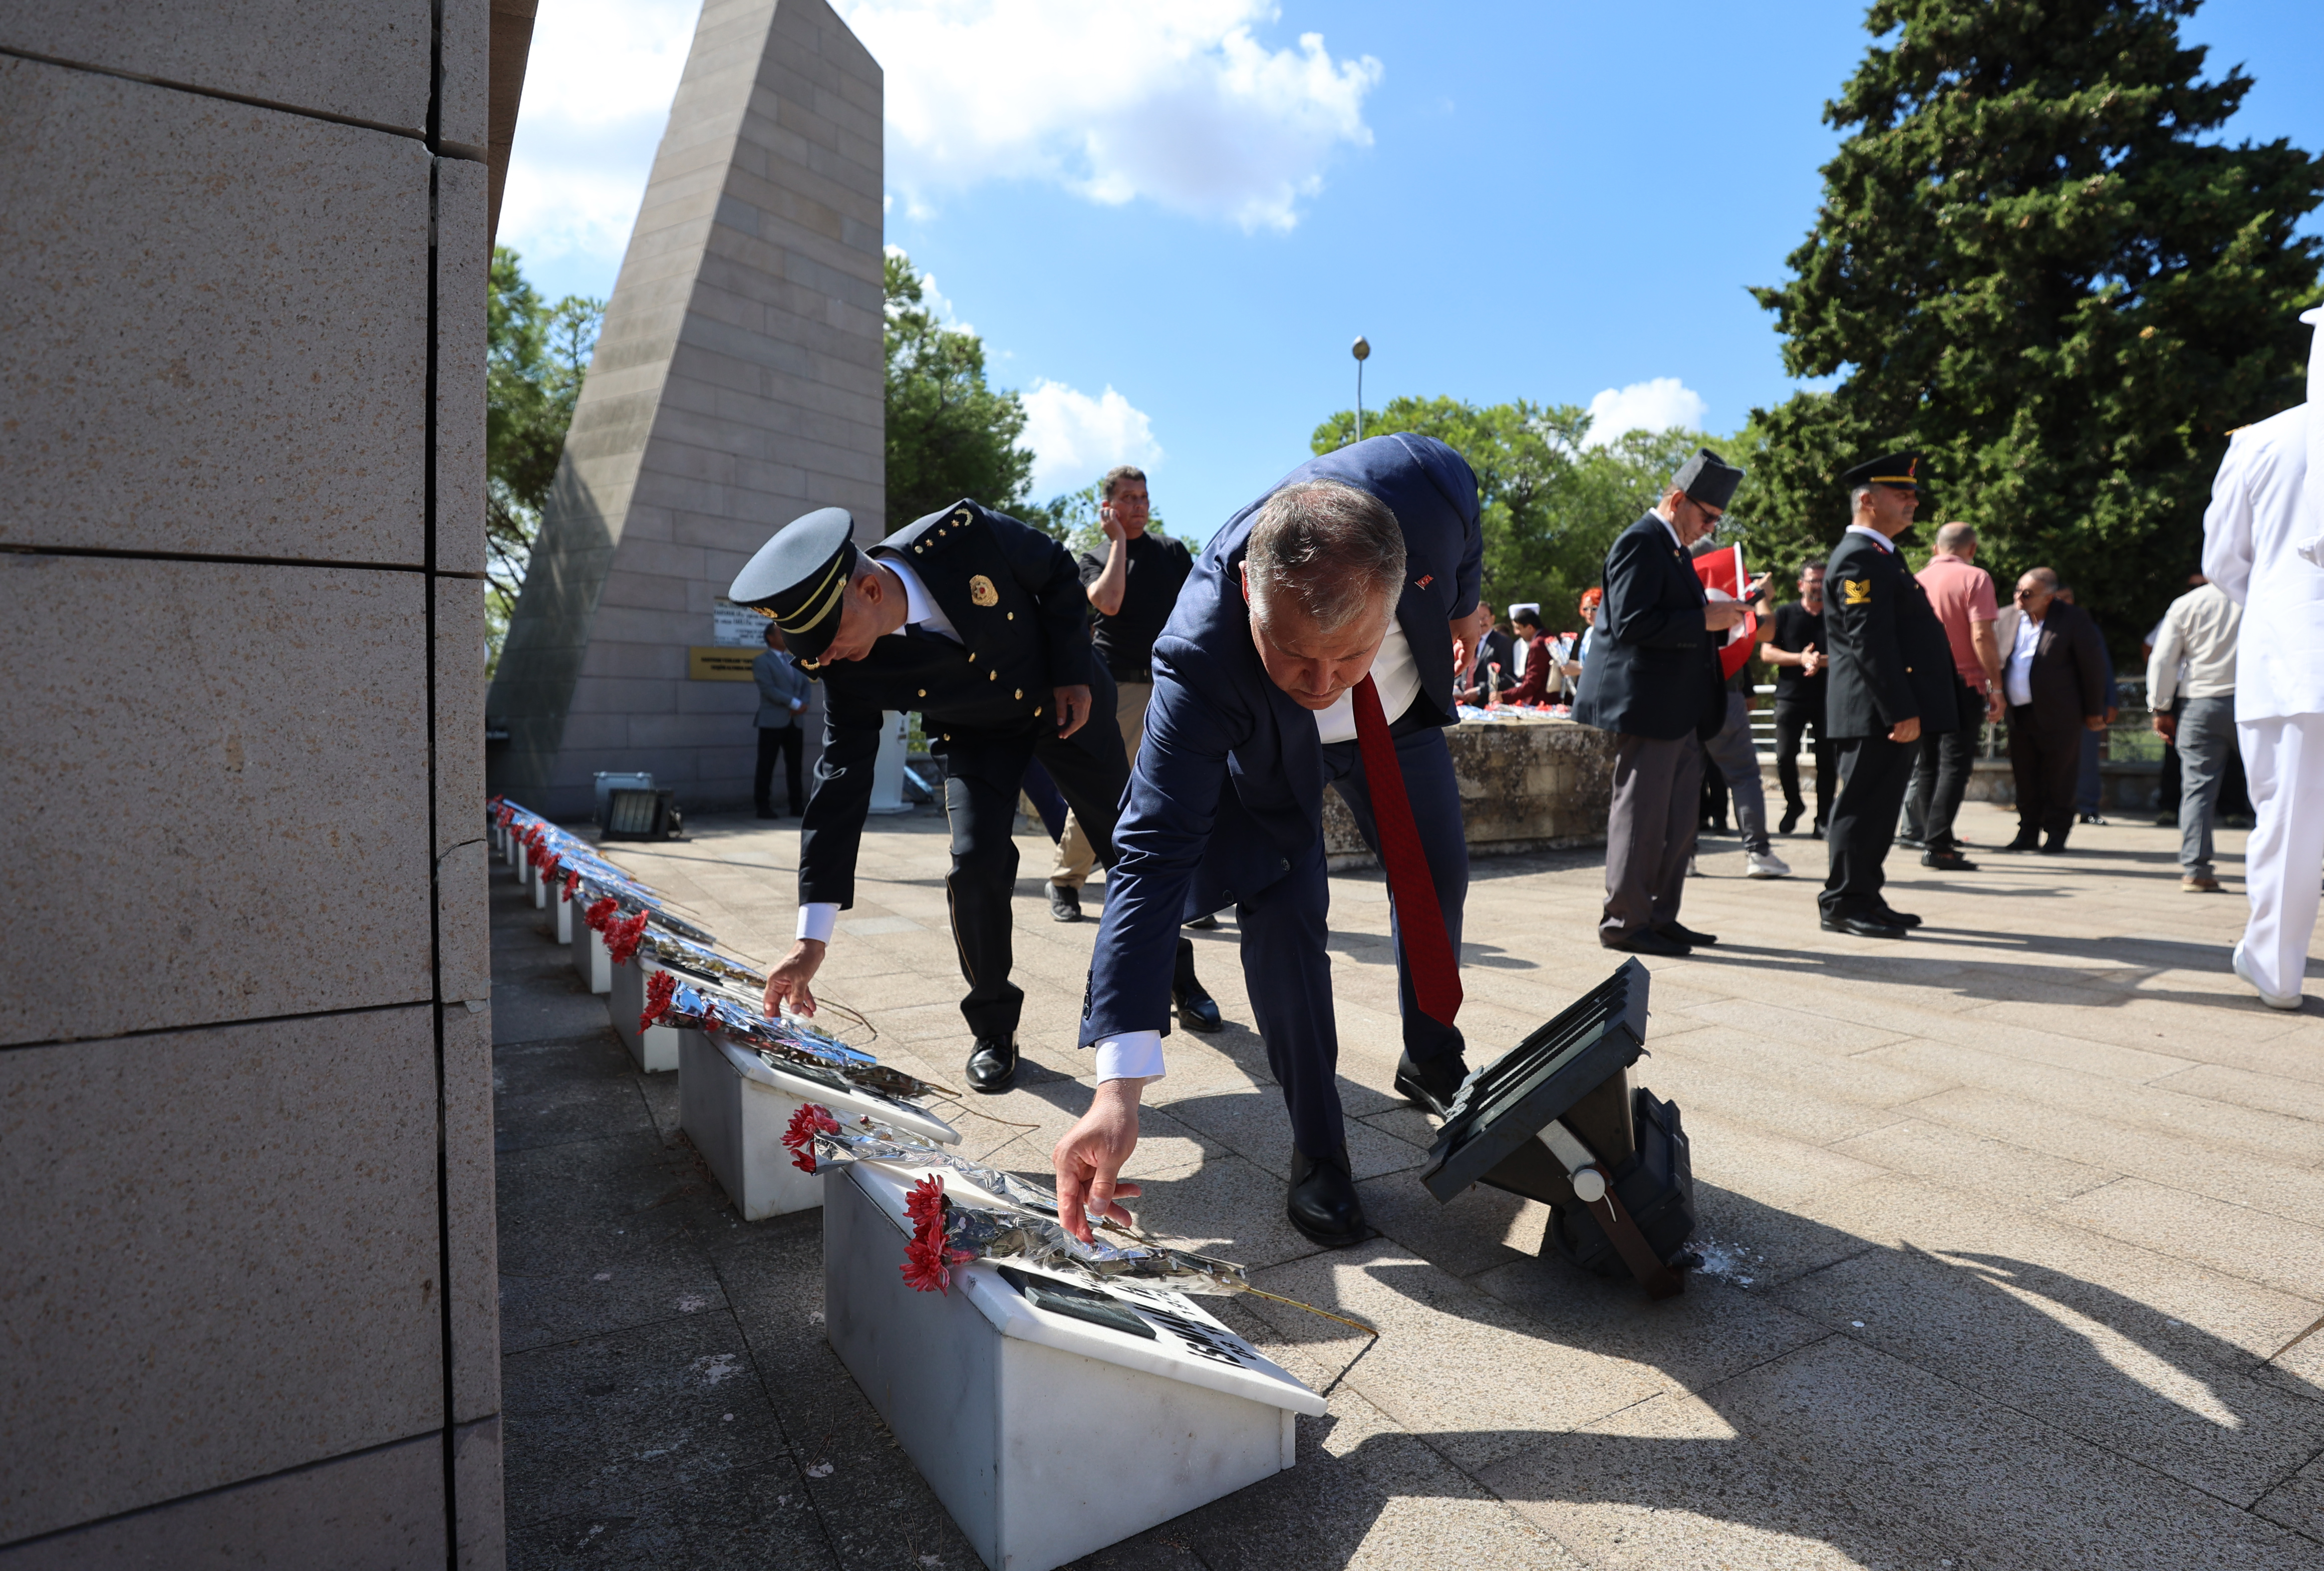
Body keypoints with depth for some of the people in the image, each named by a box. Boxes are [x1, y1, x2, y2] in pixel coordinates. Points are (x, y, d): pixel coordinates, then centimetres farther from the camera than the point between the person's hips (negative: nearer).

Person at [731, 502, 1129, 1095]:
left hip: (1062, 700, 0)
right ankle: (994, 1029, 2)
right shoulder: (846, 668, -28)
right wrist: (812, 938, -28)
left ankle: (1172, 976, 34)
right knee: (976, 863, -21)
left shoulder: (967, 536, -35)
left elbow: (1059, 573, -15)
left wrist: (1073, 671, -19)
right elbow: (842, 781, -25)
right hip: (976, 734, 0)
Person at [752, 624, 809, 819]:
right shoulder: (762, 662, -1)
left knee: (795, 765, 6)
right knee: (766, 766, -2)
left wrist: (803, 704, -5)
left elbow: (805, 686, 16)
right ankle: (763, 807, 2)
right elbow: (769, 689, -12)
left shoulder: (795, 661, 19)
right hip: (773, 722, -6)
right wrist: (795, 703, -15)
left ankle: (797, 806, 10)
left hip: (795, 721, 6)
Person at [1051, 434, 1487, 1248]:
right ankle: (1318, 1156, 4)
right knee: (1282, 914, -18)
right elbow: (1153, 859, -45)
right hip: (1266, 749, -4)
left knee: (1439, 880, 13)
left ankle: (1431, 1060, 40)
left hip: (1401, 712, 4)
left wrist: (1463, 602, 7)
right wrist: (1118, 1092, -49)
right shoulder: (1202, 661, -45)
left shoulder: (1428, 485, -41)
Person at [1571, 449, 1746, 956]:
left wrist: (1720, 618, 8)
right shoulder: (1641, 542, -11)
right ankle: (1625, 922, 5)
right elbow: (1631, 624, -22)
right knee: (1641, 815, -4)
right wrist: (1705, 619, -18)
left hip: (1681, 712, 11)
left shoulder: (1673, 549, 21)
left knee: (1680, 818, 13)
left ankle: (1660, 917, 23)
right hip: (1647, 705, -10)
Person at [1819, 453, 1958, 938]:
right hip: (1877, 714, -11)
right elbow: (1871, 642, -21)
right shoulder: (1859, 558, -13)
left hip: (1899, 711, 11)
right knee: (1864, 806, -5)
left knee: (1879, 808, 13)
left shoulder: (1882, 556, 22)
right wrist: (1902, 712, -23)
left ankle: (1867, 898, 21)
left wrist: (1909, 710, 21)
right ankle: (1843, 904, 2)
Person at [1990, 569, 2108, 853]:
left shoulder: (2072, 621, -8)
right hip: (2019, 713, 4)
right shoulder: (2006, 618, 4)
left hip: (2057, 715, -4)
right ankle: (2028, 832, 18)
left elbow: (2093, 666, -3)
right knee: (2025, 778, 9)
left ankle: (2056, 833, 14)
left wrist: (2094, 711, 0)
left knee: (2059, 779, 4)